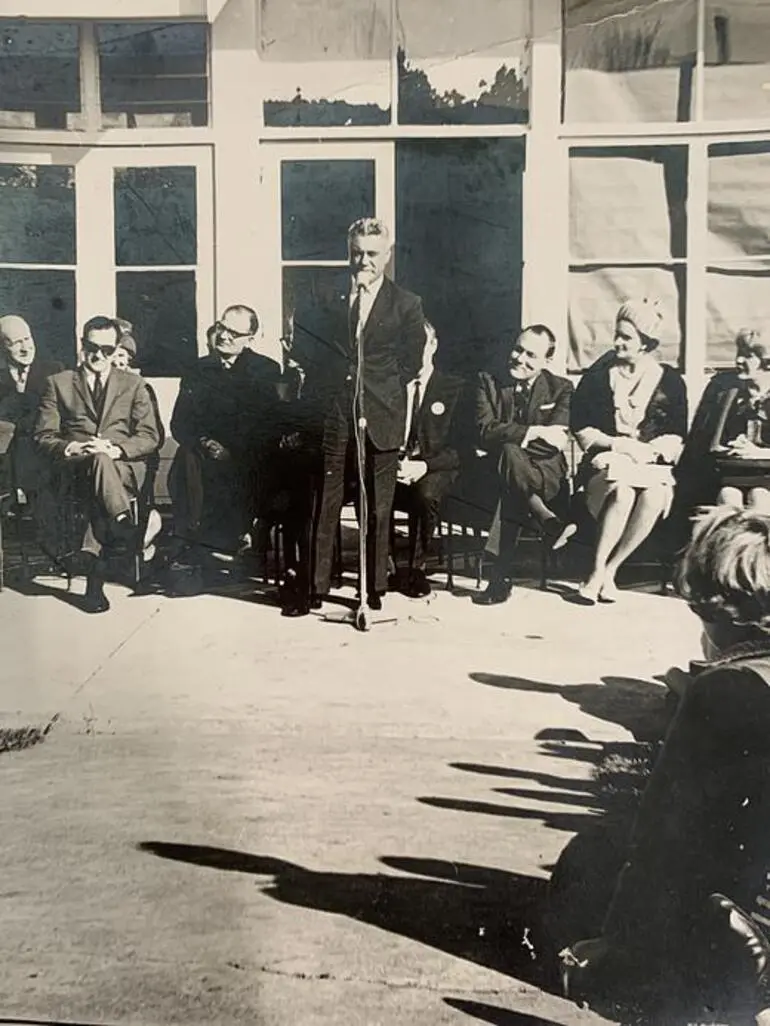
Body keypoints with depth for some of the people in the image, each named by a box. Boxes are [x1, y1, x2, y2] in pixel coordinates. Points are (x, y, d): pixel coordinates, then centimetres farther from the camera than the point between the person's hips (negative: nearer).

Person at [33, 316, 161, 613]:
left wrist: (116, 449, -13)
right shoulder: (58, 383, 17)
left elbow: (150, 437, 7)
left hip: (124, 468, 1)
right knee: (99, 461, -38)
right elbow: (43, 436, 10)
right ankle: (124, 526, -44)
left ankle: (92, 563, -43)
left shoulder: (133, 385, 18)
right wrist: (68, 448, -13)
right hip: (74, 468, -1)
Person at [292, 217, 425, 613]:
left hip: (380, 417, 0)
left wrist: (380, 388, 3)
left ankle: (375, 588, 15)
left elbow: (410, 364, 8)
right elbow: (303, 346, 14)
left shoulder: (406, 305, 5)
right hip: (332, 415, 1)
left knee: (378, 508, 5)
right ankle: (316, 587, 8)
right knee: (326, 503, 2)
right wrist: (322, 385, 5)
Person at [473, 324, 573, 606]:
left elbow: (556, 442, -8)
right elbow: (485, 431, -9)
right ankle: (549, 522, -31)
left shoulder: (561, 388, 8)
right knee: (508, 452, -36)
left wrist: (508, 437, -16)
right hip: (499, 469, 1)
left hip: (545, 472, -1)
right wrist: (535, 432, -17)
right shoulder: (488, 381, 7)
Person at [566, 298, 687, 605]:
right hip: (605, 463, -1)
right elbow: (580, 429, 6)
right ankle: (599, 572, -28)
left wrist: (648, 449, -12)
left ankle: (609, 571, -22)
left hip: (652, 465, 1)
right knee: (622, 492, -36)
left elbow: (676, 437, 8)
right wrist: (617, 444, -8)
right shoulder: (598, 375, 10)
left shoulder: (669, 381, 10)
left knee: (653, 496, -35)